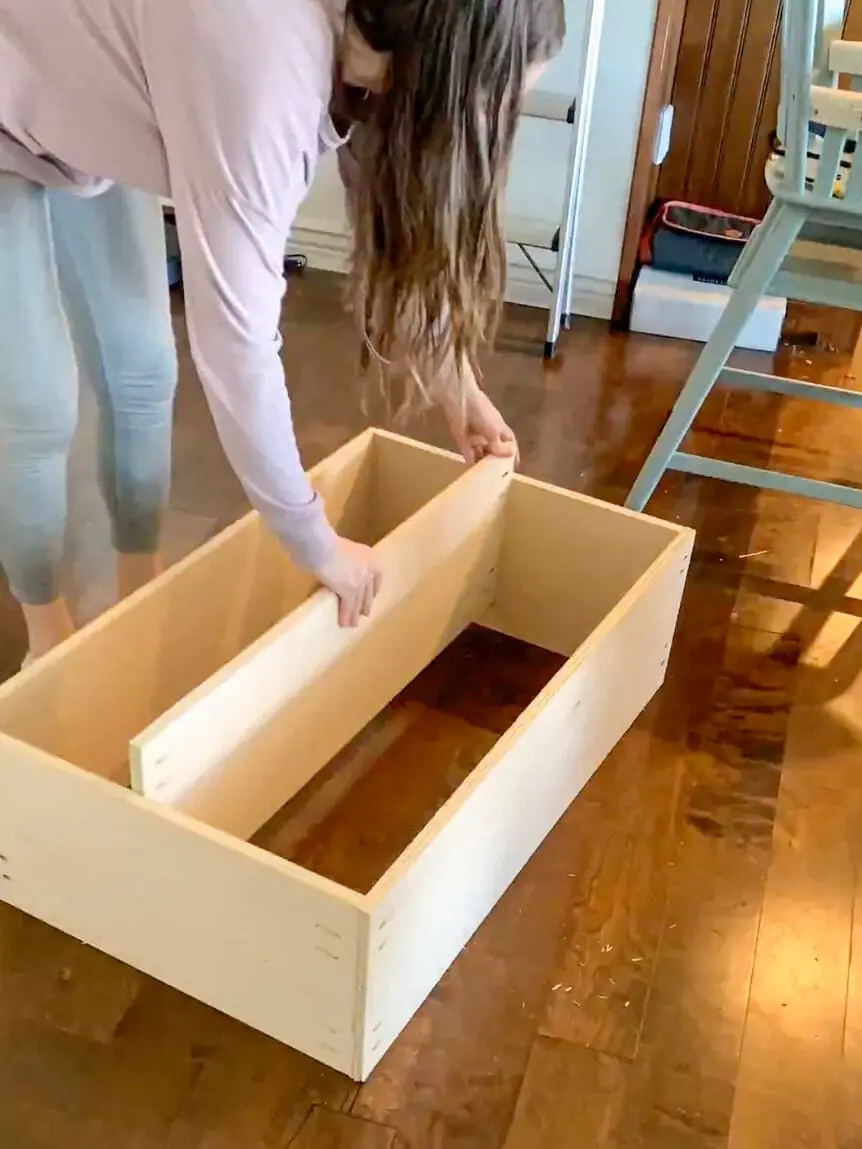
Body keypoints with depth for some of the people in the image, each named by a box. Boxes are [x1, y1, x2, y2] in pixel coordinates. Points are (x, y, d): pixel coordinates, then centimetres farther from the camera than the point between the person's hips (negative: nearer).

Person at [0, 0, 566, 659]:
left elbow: (404, 220, 2)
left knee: (144, 375, 9)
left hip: (86, 132, 8)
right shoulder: (265, 66, -41)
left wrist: (457, 384, 4)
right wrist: (316, 544, -29)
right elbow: (235, 343, -40)